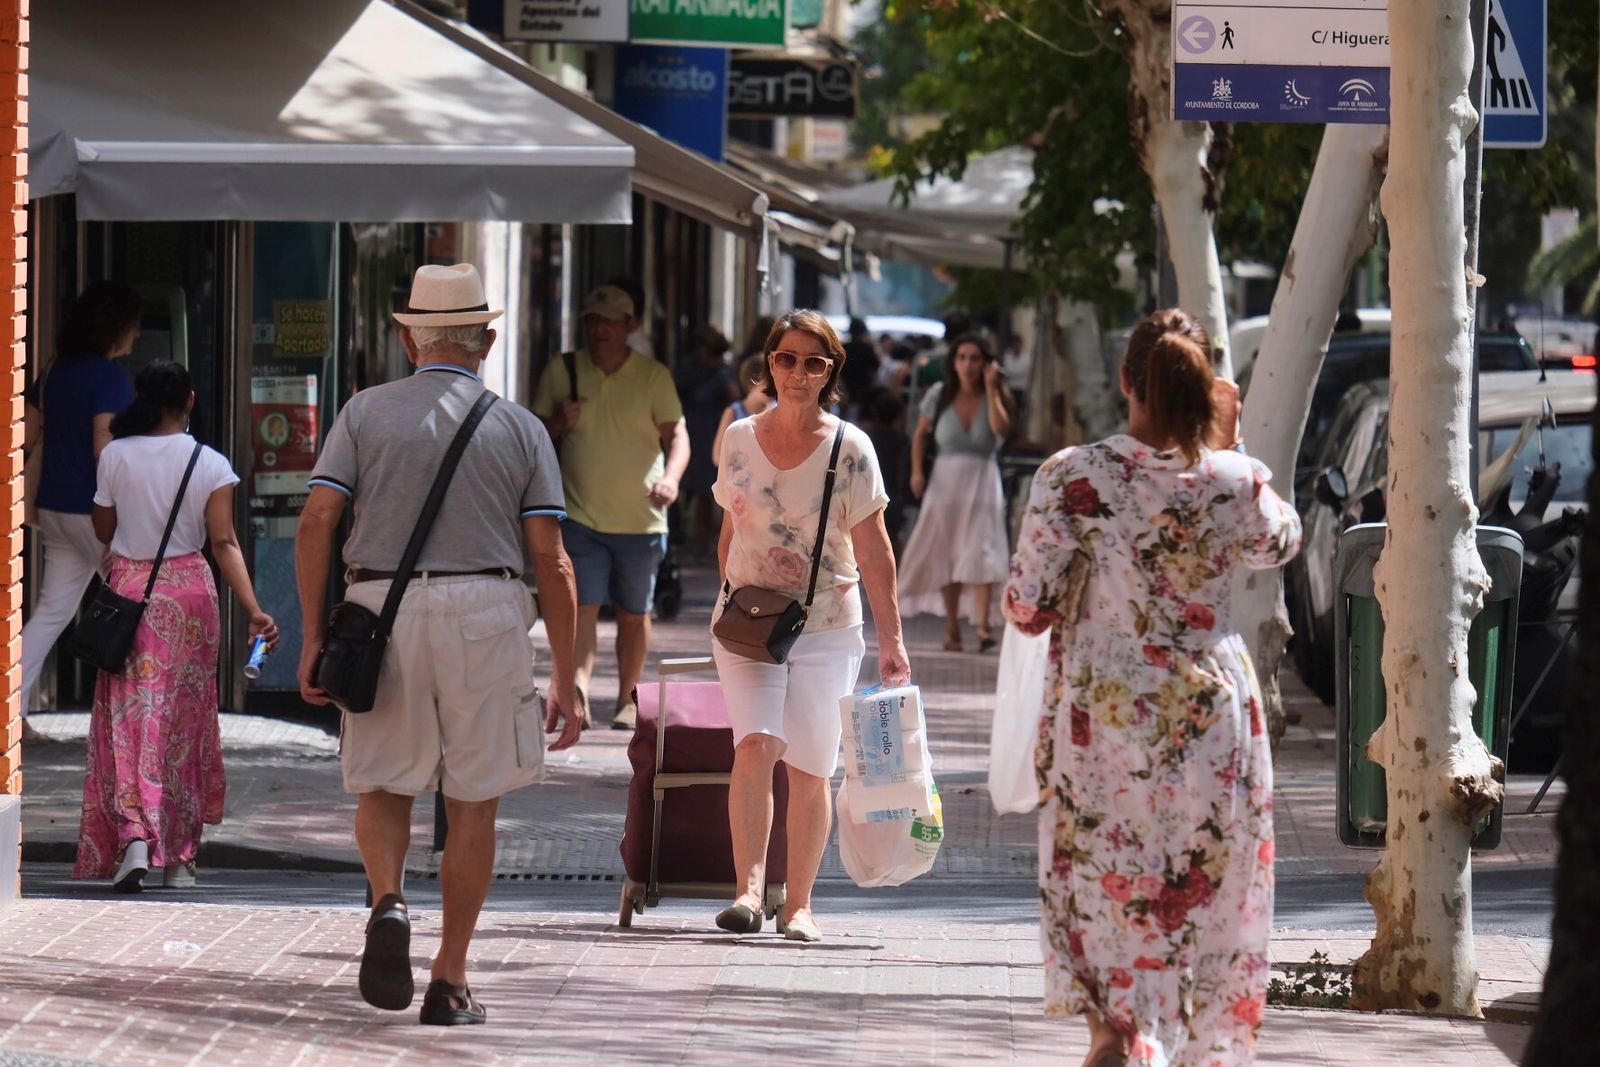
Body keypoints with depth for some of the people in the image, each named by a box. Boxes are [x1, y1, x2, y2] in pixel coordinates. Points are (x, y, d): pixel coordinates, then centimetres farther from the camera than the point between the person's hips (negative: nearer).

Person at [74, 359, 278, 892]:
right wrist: (252, 609, -14)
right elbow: (225, 543, -11)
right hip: (190, 589, 1)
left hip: (130, 589, -1)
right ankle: (179, 857, 16)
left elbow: (103, 530, 4)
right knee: (186, 721, 11)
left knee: (131, 720, 0)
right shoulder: (211, 465, -5)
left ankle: (135, 837, -21)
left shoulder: (116, 456, -4)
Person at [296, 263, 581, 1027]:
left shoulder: (367, 412, 4)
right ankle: (449, 983, 8)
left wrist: (312, 637, -1)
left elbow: (315, 523, -5)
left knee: (383, 790, 16)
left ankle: (388, 904, -14)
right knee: (474, 805, 11)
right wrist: (566, 680, 3)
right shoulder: (520, 429, 5)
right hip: (486, 619, 0)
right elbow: (550, 561, 0)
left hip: (382, 618, 0)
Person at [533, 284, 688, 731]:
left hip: (640, 520, 1)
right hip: (580, 515, 0)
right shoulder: (561, 372, 4)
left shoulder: (654, 376, 1)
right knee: (582, 606, -15)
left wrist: (671, 477, -23)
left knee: (634, 614, 10)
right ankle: (578, 688, -27)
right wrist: (558, 423, -12)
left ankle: (628, 700, 22)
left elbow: (676, 433, -3)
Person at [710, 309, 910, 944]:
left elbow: (873, 549, -1)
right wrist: (732, 602, 8)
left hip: (827, 628, -1)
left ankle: (798, 906, 9)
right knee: (755, 744, -19)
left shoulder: (849, 449, -2)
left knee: (809, 767, -1)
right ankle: (748, 890, -25)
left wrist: (891, 639, -3)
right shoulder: (739, 439, 5)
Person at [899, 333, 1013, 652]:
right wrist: (917, 471, -2)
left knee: (979, 552, -14)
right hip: (946, 479, 2)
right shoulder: (939, 396, 2)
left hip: (982, 481, -2)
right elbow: (921, 435, 10)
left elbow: (1001, 427, -20)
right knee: (945, 554, 5)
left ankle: (983, 625, -22)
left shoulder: (995, 396, -1)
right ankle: (952, 627, 15)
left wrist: (991, 388, -17)